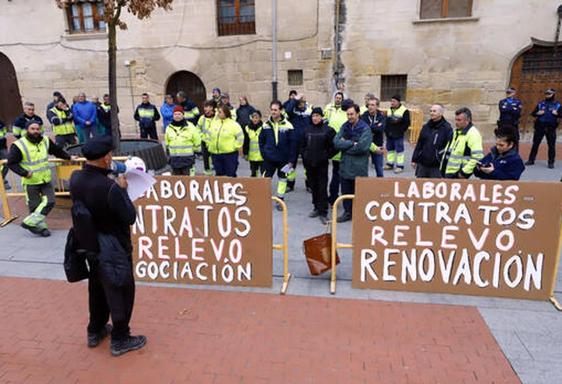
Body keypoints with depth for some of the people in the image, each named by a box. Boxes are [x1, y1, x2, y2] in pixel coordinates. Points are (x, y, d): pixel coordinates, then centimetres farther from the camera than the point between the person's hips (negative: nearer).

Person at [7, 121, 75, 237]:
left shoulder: (46, 141, 2)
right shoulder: (19, 145, -14)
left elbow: (57, 150, 20)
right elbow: (11, 163, -11)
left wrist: (69, 157, 22)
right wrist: (24, 173, -21)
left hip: (46, 180, 5)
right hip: (31, 182, -5)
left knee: (50, 201, -1)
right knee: (35, 206, 2)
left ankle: (30, 222, 9)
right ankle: (41, 227, 17)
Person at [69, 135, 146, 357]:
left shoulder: (75, 178, -9)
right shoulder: (110, 187, -30)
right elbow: (130, 217, -21)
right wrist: (122, 189, -11)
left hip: (91, 245, 7)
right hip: (114, 249, -7)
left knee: (97, 289, 26)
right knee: (121, 292, 12)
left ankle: (95, 331, 45)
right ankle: (120, 340, 28)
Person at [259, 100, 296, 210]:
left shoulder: (287, 126, -10)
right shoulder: (266, 125, -2)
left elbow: (292, 144, -8)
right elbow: (261, 140, 8)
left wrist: (291, 160, -9)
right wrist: (263, 153, -2)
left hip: (283, 159, -1)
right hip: (269, 158, 1)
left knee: (282, 179, 12)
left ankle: (280, 201, 25)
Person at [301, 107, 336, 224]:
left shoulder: (328, 130, -4)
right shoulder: (307, 129, 7)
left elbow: (334, 145, -3)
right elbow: (302, 145, 14)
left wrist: (327, 156, -4)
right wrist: (304, 156, 6)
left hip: (322, 163, -4)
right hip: (309, 163, 4)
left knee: (322, 188, -3)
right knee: (313, 186, 12)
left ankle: (323, 212, 1)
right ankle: (317, 208, 25)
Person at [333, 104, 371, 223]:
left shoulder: (365, 129, -9)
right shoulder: (344, 127, 6)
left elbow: (362, 146, -22)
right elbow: (336, 142, -6)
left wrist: (345, 145, -12)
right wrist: (352, 143, -16)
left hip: (359, 167, -5)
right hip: (345, 166, 5)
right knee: (346, 191, 15)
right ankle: (347, 212, 30)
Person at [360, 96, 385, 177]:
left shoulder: (381, 116, -1)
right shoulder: (364, 116, -3)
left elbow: (381, 129, -19)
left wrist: (369, 127, -19)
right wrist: (375, 127, -20)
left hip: (377, 146, 1)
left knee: (379, 169, 10)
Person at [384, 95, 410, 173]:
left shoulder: (404, 111, -7)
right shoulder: (389, 110, 12)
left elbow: (407, 123, -10)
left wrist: (400, 131, -14)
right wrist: (386, 130, 5)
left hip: (398, 135, -6)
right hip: (389, 135, 7)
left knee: (399, 150, -2)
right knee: (389, 149, 13)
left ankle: (400, 166, 4)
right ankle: (390, 164, 24)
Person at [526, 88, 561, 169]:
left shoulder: (557, 105, 5)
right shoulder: (540, 104, 10)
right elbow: (533, 113, 10)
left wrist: (557, 114, -16)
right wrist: (537, 113, -9)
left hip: (551, 128, -1)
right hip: (540, 126, 1)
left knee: (551, 145, 2)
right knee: (535, 144, 5)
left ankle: (551, 162, 9)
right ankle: (531, 160, 13)